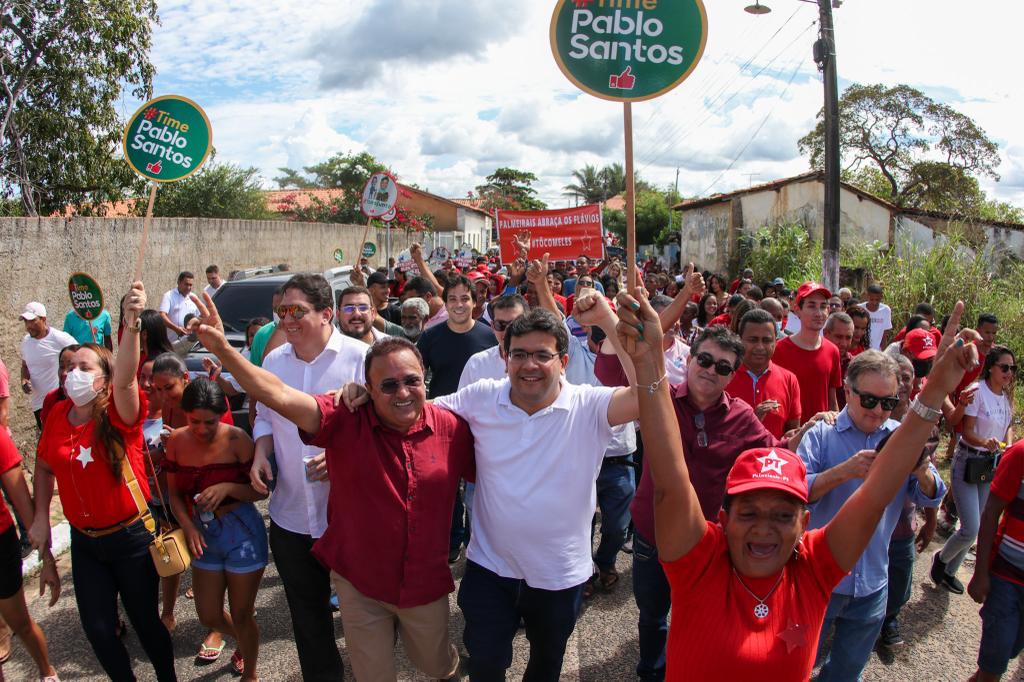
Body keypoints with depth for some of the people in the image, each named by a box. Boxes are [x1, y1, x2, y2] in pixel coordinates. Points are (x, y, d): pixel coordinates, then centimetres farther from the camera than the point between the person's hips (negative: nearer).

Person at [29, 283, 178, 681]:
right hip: (84, 542, 5)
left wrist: (131, 323, -54)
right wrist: (41, 517, 6)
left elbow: (125, 379, -39)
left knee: (145, 620, 11)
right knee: (97, 629, 13)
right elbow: (45, 468, 14)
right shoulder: (58, 416, -3)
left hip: (131, 537, -4)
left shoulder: (119, 414, -17)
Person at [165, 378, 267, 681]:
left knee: (242, 616, 7)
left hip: (241, 531, -5)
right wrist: (188, 526, -11)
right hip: (203, 534, 5)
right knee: (209, 616, 15)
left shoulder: (236, 440, -16)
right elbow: (175, 493, 5)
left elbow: (261, 490, -10)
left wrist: (228, 488, -27)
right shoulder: (177, 441, -3)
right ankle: (244, 641, 49)